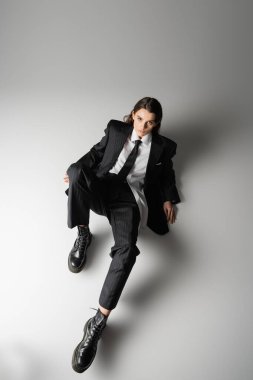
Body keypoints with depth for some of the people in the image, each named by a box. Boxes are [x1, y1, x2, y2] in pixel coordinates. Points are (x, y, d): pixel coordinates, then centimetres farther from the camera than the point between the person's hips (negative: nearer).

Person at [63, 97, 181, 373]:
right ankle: (83, 235, -14)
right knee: (77, 172, -36)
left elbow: (167, 174, 26)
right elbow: (97, 152, 19)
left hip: (130, 198, -1)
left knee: (126, 251, -31)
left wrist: (168, 199, 9)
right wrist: (75, 170, 2)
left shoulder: (163, 146, 19)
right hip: (102, 188, 2)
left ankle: (99, 322, -28)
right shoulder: (116, 129, 20)